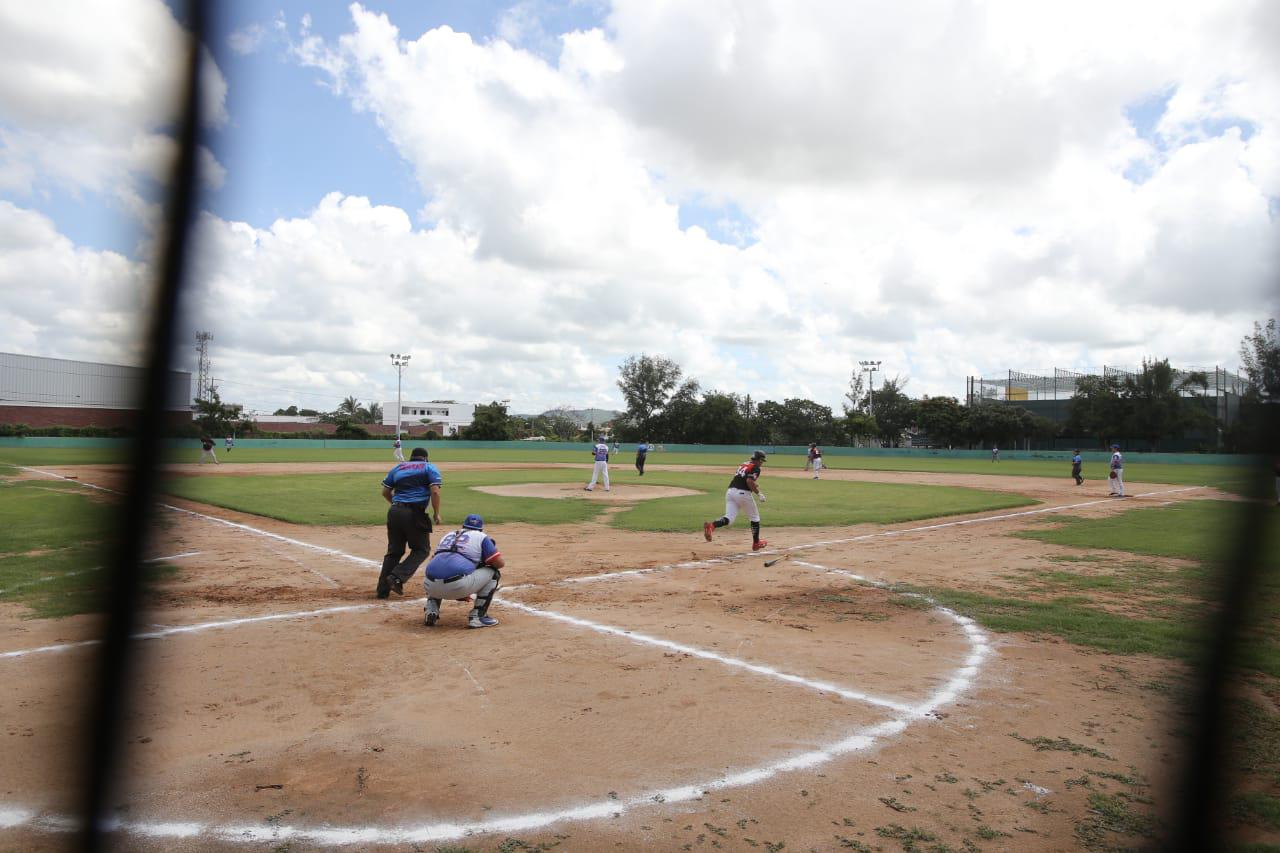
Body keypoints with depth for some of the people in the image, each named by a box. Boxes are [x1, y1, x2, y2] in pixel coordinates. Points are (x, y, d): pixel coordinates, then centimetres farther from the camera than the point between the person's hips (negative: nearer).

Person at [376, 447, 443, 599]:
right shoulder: (430, 468, 7)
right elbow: (435, 491, -8)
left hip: (394, 512, 5)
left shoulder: (398, 468, 19)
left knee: (394, 551, 15)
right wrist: (436, 513, -1)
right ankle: (397, 577, -9)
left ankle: (383, 589, 12)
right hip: (415, 513, -5)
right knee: (421, 549, 9)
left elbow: (385, 492, 19)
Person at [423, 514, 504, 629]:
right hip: (458, 586, -5)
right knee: (493, 573, 17)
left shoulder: (447, 536, 31)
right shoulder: (481, 537, 15)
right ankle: (478, 616, 8)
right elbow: (500, 563, 9)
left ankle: (431, 612, 18)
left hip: (432, 587, 6)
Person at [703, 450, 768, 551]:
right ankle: (756, 543, 24)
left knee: (729, 518, -4)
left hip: (730, 491, 6)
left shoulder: (743, 464, 22)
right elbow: (749, 481, -17)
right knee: (755, 517, 15)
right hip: (742, 493, -6)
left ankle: (711, 525, -32)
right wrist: (758, 493, -8)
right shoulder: (756, 468, -3)